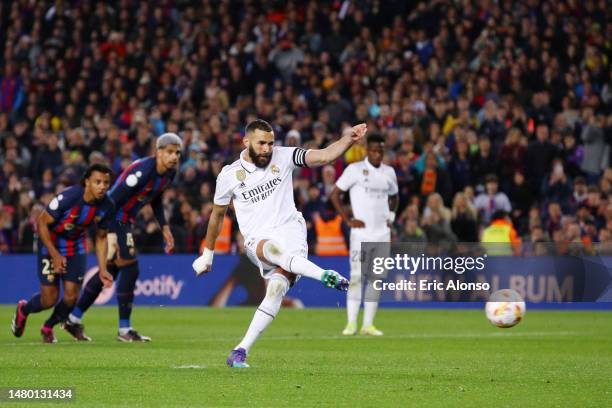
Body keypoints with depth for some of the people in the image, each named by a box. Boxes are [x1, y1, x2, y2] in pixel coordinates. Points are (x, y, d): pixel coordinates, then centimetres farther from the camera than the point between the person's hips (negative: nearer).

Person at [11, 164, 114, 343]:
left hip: (76, 245, 5)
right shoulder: (68, 197, -32)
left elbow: (101, 238, 2)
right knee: (50, 299, -7)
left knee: (71, 296, -6)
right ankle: (23, 310, 29)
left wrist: (102, 269, -5)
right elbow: (42, 222, -21)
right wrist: (55, 255, -21)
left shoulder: (107, 207, -15)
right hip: (51, 242, -4)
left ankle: (48, 327, 25)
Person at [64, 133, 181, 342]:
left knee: (109, 270, 15)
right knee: (130, 269, -11)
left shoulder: (169, 173, 1)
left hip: (125, 221, 10)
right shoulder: (143, 171, -27)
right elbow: (112, 200, -28)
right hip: (114, 220, -10)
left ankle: (73, 319, 26)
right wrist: (111, 235, -32)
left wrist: (164, 227, 14)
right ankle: (124, 330, -3)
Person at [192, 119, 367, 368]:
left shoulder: (283, 157, 5)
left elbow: (323, 157, -3)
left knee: (277, 286, -24)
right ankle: (325, 276, -58)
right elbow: (217, 215, 18)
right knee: (273, 249, -38)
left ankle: (241, 350, -21)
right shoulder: (229, 176, 4)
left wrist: (348, 138, -21)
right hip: (257, 240, 0)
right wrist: (207, 254, 26)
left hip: (290, 229, 0)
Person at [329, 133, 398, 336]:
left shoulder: (389, 172, 11)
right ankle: (351, 323, -7)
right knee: (356, 276, -9)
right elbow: (335, 195, -2)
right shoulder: (355, 169, -3)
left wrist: (391, 216, 11)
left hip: (382, 233, 5)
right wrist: (348, 220, -7)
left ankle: (368, 324, 6)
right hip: (361, 233, -5)